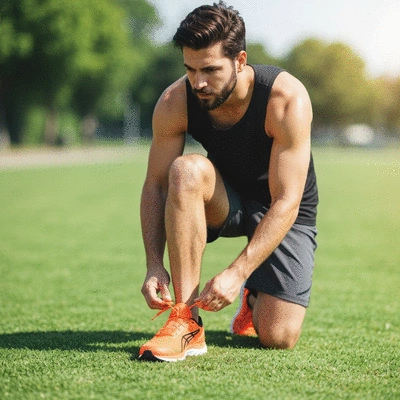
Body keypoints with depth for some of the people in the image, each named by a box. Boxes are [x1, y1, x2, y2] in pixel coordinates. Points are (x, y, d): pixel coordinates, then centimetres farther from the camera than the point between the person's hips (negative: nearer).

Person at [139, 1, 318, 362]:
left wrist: (237, 272, -41)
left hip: (283, 213, -2)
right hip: (225, 202, 2)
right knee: (187, 169, -34)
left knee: (279, 338, -17)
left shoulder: (287, 99, -30)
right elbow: (155, 185, -14)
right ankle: (186, 324, -30)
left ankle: (254, 296, 22)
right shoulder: (175, 102, -21)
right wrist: (154, 263, -29)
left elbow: (285, 202, -32)